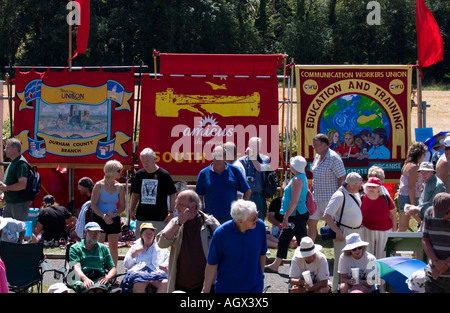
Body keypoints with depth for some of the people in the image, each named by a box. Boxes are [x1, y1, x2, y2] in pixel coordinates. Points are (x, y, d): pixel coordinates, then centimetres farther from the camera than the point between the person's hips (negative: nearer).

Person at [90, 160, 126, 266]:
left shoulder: (119, 187, 4)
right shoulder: (99, 185, -8)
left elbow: (122, 206, 8)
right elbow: (93, 205, -9)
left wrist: (114, 214, -11)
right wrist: (104, 216, -17)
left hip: (114, 220, 4)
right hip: (99, 219, -4)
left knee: (114, 246, 6)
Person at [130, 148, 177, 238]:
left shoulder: (164, 175, -6)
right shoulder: (139, 174, 7)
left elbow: (172, 195, 0)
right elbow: (135, 194, 17)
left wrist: (171, 212, -6)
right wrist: (132, 210, 8)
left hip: (160, 218, -4)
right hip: (141, 217, 4)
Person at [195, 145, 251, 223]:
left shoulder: (234, 171, 6)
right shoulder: (204, 173, 5)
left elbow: (247, 191, 10)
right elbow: (199, 196, 9)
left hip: (231, 218, 0)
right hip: (211, 218, 0)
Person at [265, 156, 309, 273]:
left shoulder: (297, 180, -18)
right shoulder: (302, 177, 13)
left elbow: (294, 201, -24)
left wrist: (286, 217, -23)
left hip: (297, 215, -11)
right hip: (294, 216, 11)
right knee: (283, 238, 14)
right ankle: (275, 265, 21)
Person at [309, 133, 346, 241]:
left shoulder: (334, 158, -16)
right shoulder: (317, 156, 10)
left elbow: (342, 179, -16)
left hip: (329, 198, -8)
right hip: (316, 197, 8)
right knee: (311, 223, 10)